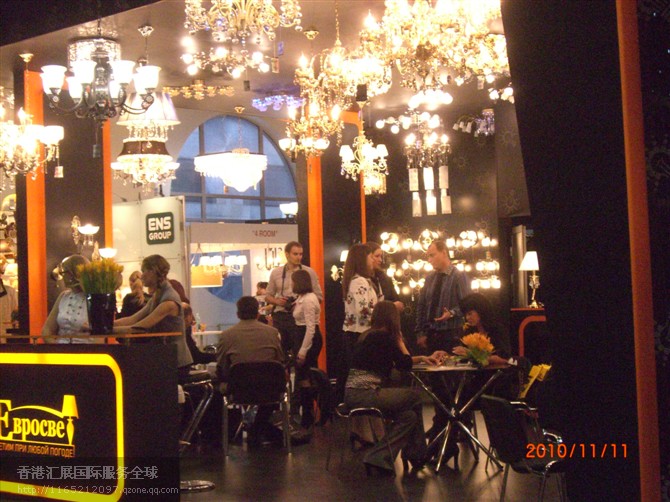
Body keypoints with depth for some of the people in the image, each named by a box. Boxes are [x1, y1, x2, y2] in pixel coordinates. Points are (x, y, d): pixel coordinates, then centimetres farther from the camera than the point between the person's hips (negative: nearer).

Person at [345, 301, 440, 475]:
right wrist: (400, 340, 10)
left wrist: (421, 358, 28)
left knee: (408, 415, 9)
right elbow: (405, 364, -1)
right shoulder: (384, 337, -11)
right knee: (414, 396, 3)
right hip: (364, 394, -9)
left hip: (353, 394, 9)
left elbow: (398, 363, 26)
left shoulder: (368, 335, 17)